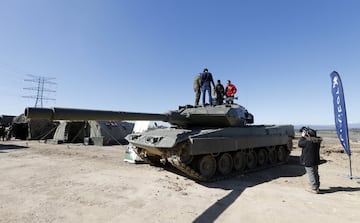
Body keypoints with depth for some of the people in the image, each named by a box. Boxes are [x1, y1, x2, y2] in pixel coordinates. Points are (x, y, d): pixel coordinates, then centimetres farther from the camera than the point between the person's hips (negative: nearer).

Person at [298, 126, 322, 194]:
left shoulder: (307, 142, -24)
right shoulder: (317, 141, 0)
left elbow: (300, 144, -9)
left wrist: (303, 136, -2)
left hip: (309, 161, -8)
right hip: (316, 160, 8)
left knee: (311, 175, 2)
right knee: (315, 174, 19)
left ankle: (314, 189, 9)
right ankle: (316, 187, 33)